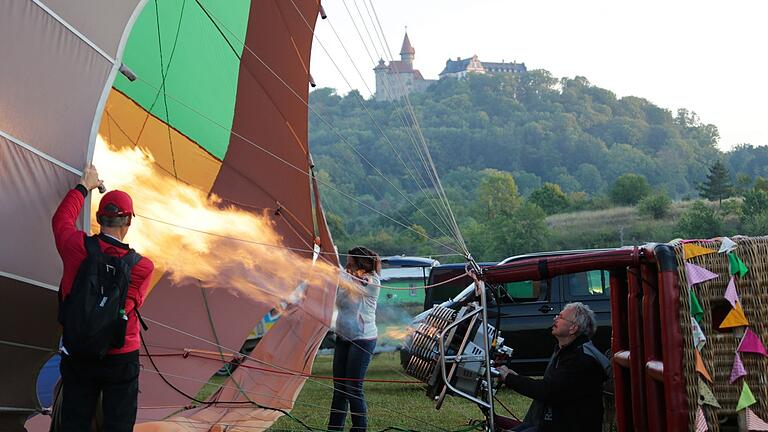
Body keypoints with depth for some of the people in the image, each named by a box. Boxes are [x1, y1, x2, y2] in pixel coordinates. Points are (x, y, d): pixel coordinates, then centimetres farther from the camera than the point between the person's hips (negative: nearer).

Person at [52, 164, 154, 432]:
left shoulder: (76, 248, -11)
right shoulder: (143, 267, -15)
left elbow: (62, 219, 10)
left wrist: (84, 186, 24)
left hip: (77, 357, 2)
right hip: (121, 360, -2)